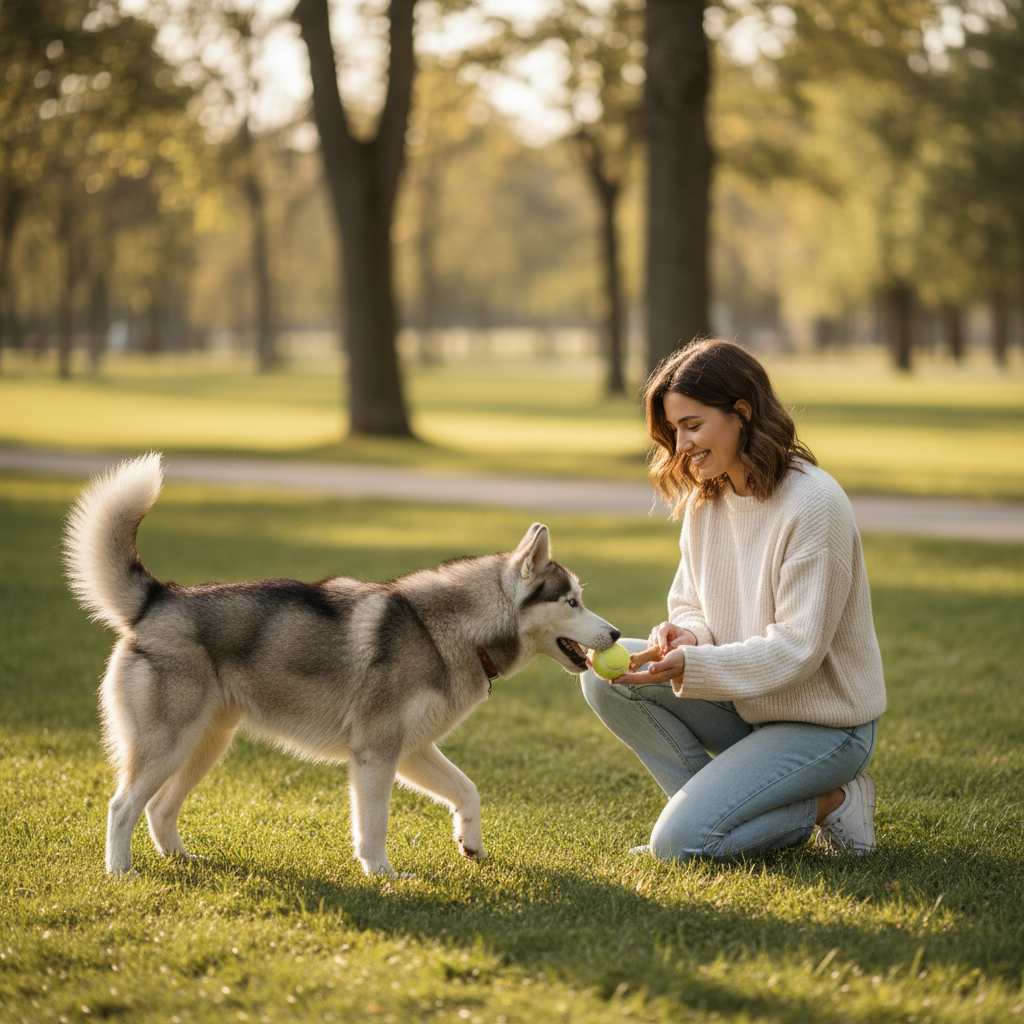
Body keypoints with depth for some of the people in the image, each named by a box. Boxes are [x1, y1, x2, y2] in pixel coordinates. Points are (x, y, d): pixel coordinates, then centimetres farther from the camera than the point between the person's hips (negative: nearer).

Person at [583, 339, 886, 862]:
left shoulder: (814, 504, -22)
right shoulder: (704, 499, 2)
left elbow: (797, 648, -23)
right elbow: (690, 604, 9)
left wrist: (692, 667, -30)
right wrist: (687, 638, -15)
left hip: (824, 725, -8)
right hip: (745, 700, 8)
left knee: (679, 843, -20)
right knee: (604, 671, -10)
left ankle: (829, 803, 0)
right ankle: (716, 800, -2)